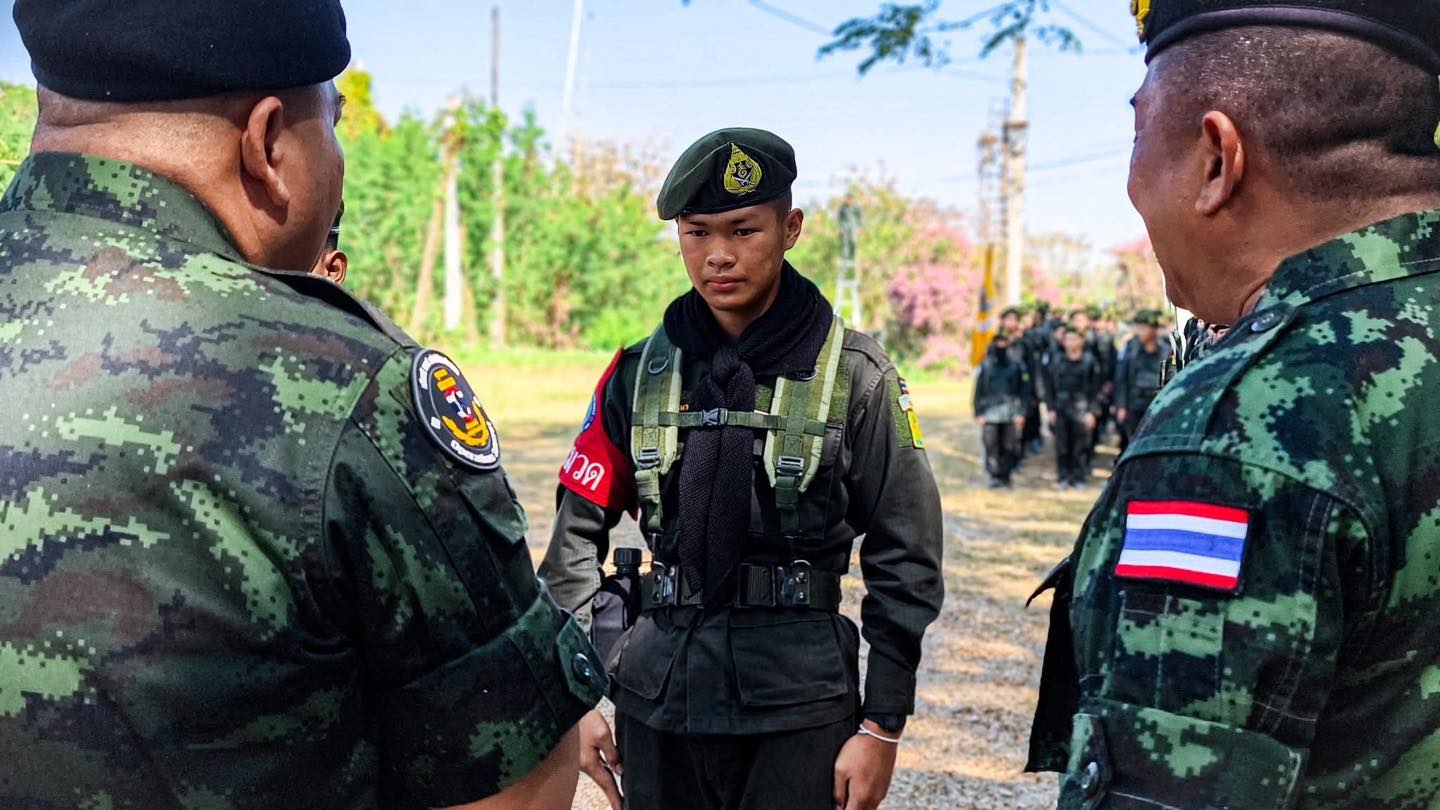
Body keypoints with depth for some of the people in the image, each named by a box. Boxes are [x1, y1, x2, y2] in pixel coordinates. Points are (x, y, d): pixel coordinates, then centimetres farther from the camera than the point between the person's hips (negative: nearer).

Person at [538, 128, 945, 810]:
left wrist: (882, 727, -5)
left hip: (798, 709, -2)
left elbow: (904, 562, -3)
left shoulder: (855, 376, -5)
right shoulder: (639, 372, 3)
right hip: (655, 704, 3)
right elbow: (578, 531, 6)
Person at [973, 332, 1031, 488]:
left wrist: (1021, 412, -3)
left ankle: (1005, 475, 15)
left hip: (1011, 413, 0)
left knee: (1009, 446, 2)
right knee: (991, 446, -6)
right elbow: (978, 391, 5)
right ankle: (994, 476, 2)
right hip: (990, 412, 0)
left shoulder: (1017, 364, 1)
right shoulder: (985, 365, 2)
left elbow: (1025, 390, 2)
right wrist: (979, 413, 0)